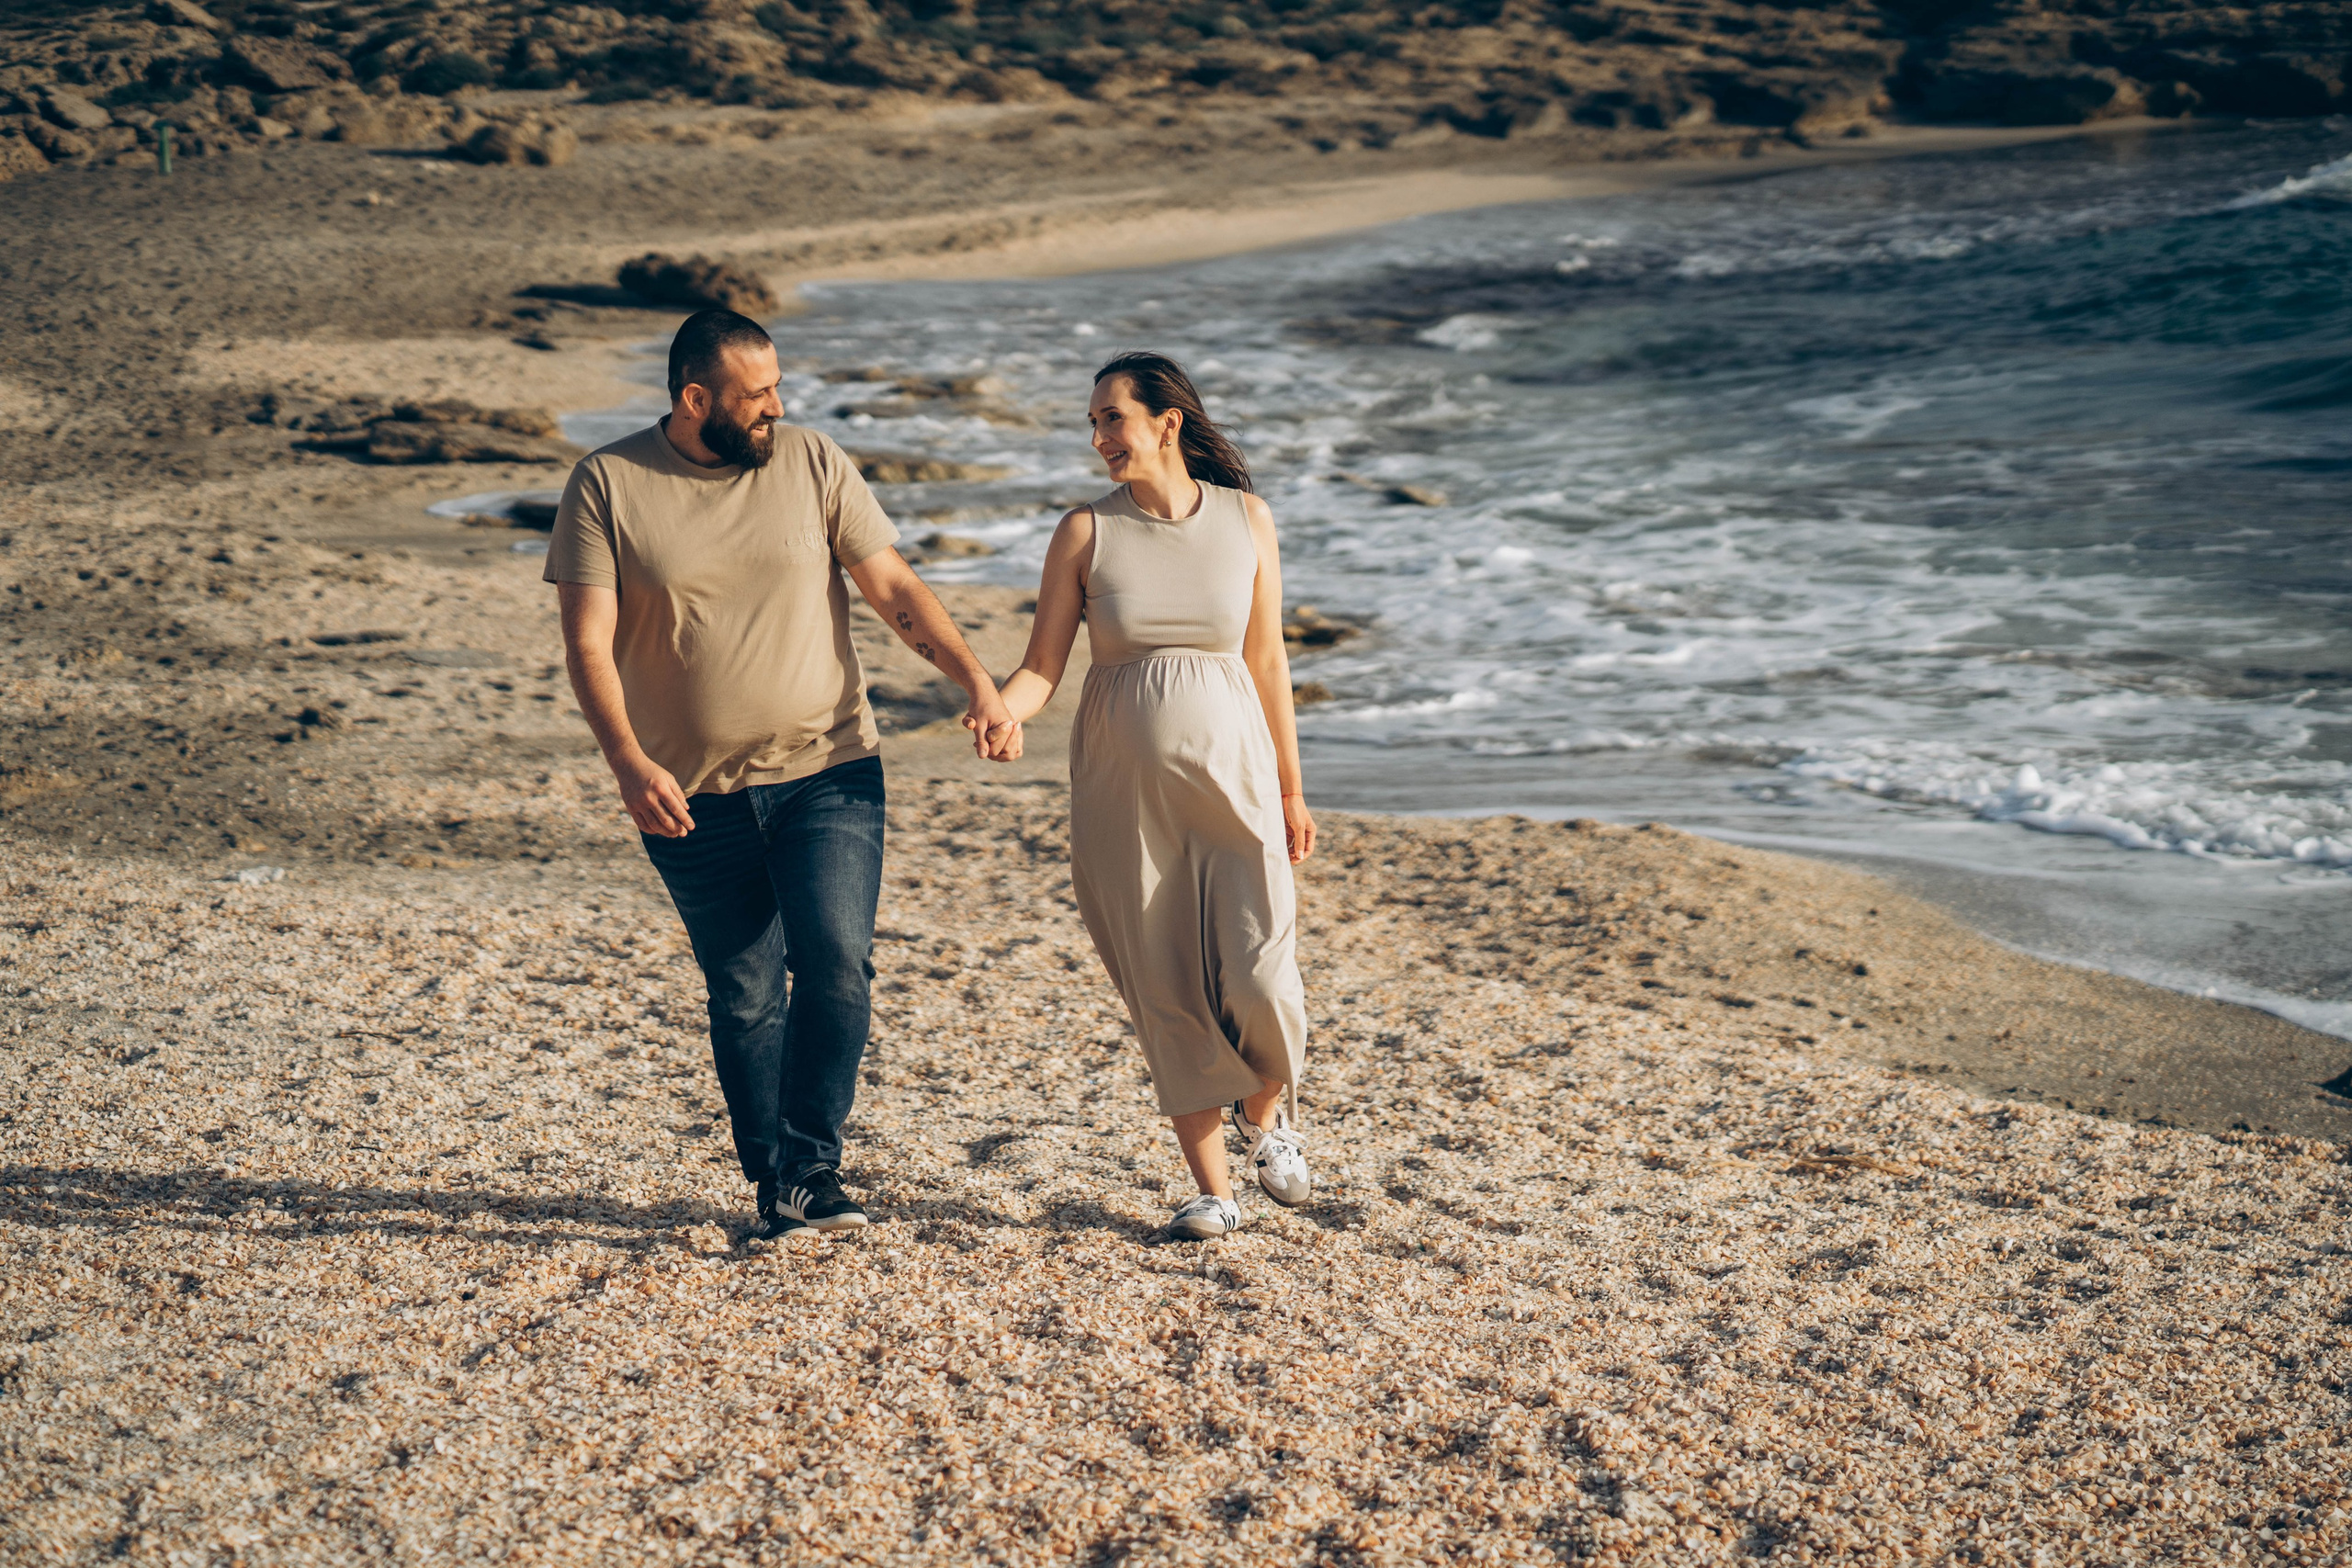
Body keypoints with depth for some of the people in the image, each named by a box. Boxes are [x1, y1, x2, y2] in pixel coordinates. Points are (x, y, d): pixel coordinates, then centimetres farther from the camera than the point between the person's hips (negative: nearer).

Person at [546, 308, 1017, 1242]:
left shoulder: (813, 464, 1)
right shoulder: (608, 484, -3)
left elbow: (894, 589, 3)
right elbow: (588, 641, -7)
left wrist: (978, 686, -9)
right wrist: (628, 761, -21)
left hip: (827, 772, 0)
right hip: (692, 796, 0)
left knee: (834, 961, -15)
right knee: (744, 998, 7)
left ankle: (808, 1167, 0)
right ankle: (772, 1184, 22)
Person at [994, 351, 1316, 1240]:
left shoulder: (1246, 520, 2)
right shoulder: (1086, 533, -1)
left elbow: (1266, 660, 7)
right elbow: (1042, 667, -3)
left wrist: (1291, 790, 10)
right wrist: (1000, 712, -26)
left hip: (1231, 775, 0)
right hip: (1124, 787, 0)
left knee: (1258, 979, -10)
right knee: (1167, 996, 3)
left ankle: (1263, 1111, 24)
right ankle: (1212, 1190, 18)